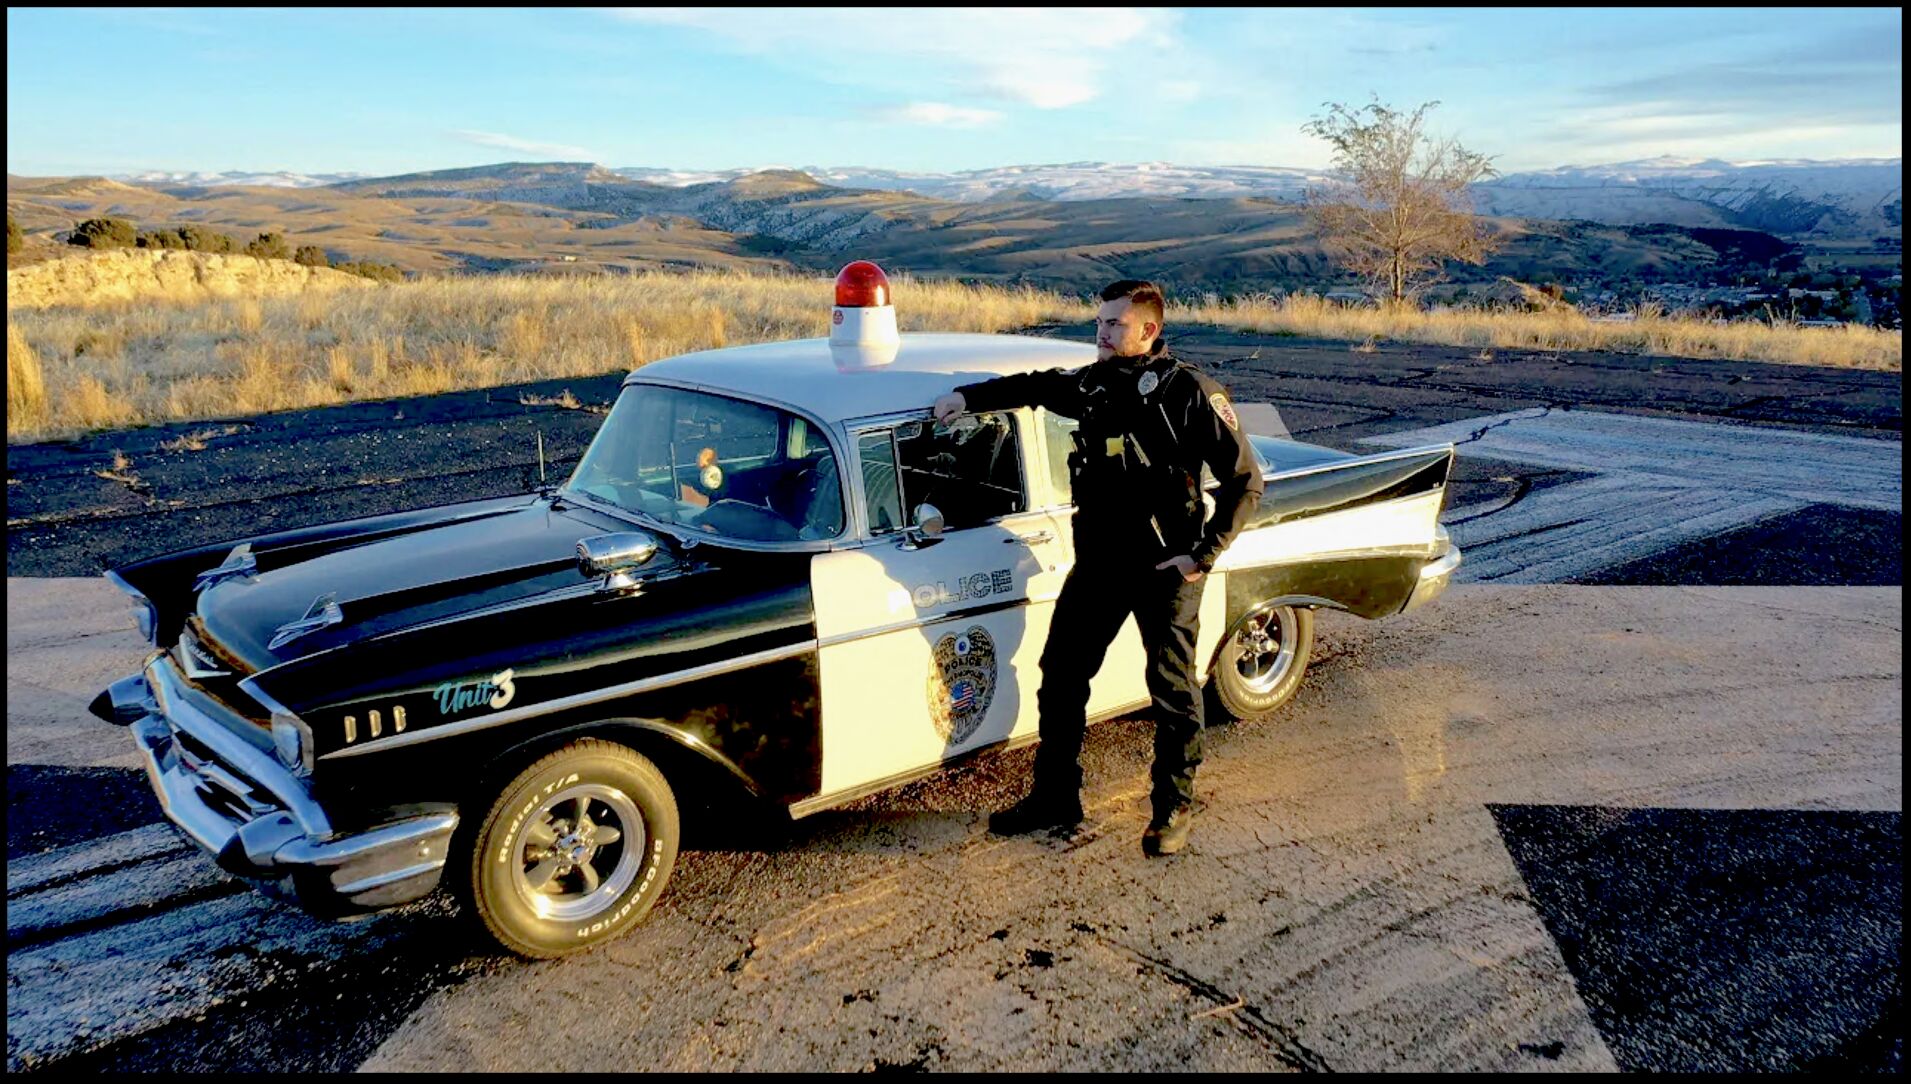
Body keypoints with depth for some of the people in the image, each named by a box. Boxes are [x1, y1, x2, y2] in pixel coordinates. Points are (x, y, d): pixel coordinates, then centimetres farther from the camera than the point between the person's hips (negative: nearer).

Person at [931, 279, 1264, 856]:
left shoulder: (1190, 392, -14)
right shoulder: (1090, 384, 4)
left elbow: (1245, 480, -12)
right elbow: (1032, 386, 24)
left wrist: (1204, 555, -15)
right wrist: (967, 396, 11)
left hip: (1165, 568, -6)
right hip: (1098, 562, 6)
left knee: (1173, 690, 7)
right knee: (1060, 677, 10)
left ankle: (1174, 807, 24)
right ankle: (1055, 797, 24)